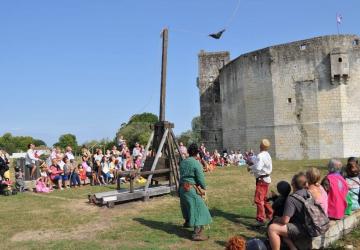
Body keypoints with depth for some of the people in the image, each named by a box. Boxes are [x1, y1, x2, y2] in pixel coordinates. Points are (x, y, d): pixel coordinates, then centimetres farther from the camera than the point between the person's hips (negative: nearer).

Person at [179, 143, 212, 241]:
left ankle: (187, 222, 52)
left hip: (182, 188, 8)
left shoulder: (183, 162, 8)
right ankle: (197, 233, -14)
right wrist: (204, 187, 5)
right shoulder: (196, 163, -14)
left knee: (188, 205, 30)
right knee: (198, 208, -7)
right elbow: (200, 178, -14)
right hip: (191, 189, -8)